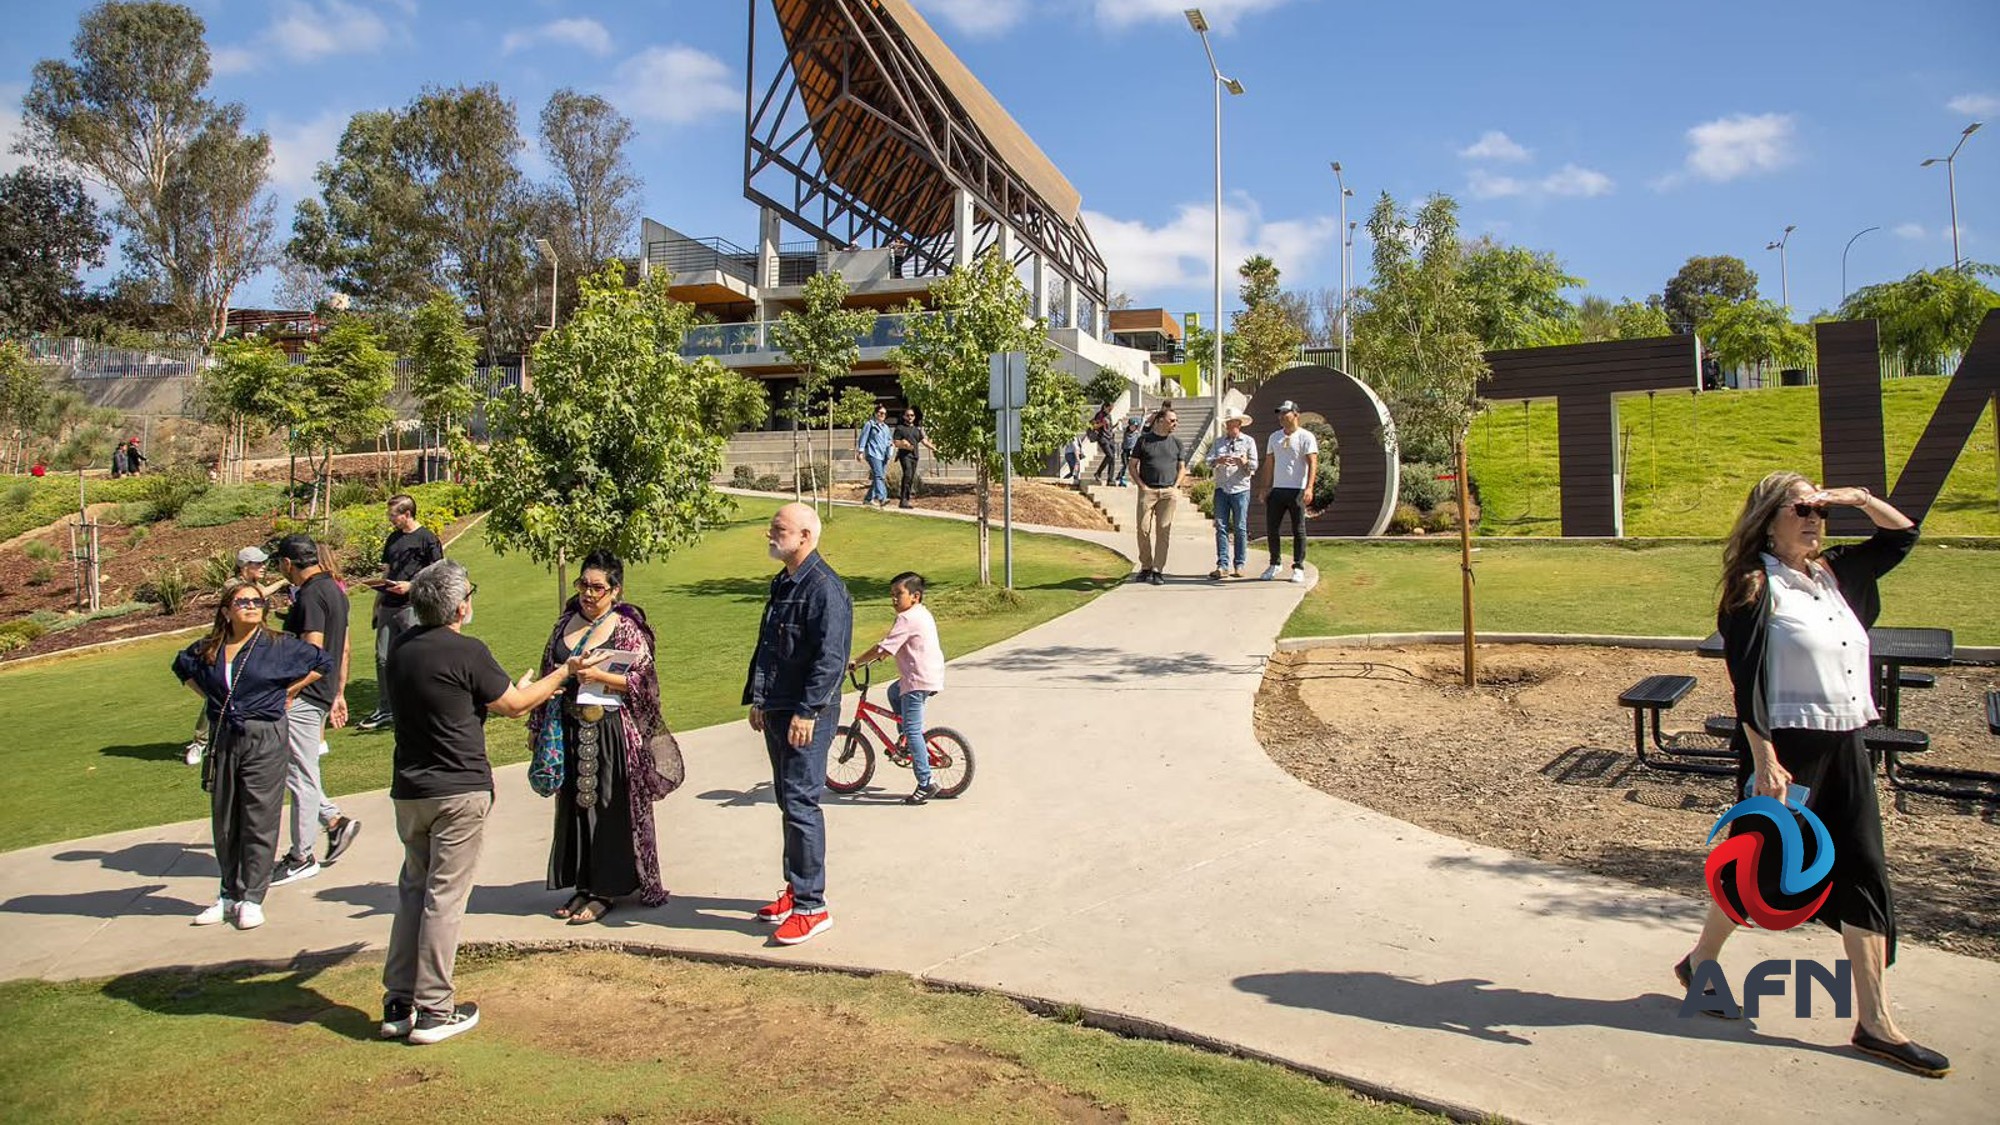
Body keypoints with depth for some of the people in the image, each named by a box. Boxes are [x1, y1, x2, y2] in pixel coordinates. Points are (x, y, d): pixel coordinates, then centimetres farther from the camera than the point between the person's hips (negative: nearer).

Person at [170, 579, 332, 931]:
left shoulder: (279, 645, -2)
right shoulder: (208, 650, 7)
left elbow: (323, 662, 5)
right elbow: (181, 667, 28)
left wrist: (288, 691, 3)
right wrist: (210, 697, 14)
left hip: (264, 740, -4)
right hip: (223, 740, 4)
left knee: (259, 822, -1)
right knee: (224, 822, 11)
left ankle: (252, 898, 7)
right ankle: (230, 895, 24)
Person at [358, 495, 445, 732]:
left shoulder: (427, 538, -4)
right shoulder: (392, 539, 17)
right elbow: (387, 572, 21)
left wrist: (410, 585, -17)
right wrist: (377, 603, 15)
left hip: (413, 606, -7)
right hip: (389, 606, 7)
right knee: (383, 658, 8)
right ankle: (385, 711, 17)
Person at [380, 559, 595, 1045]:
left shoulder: (400, 649, 8)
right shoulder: (466, 653, -14)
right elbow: (514, 706, -4)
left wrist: (512, 689, 29)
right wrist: (565, 672, 8)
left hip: (408, 790, 7)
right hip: (458, 791, -7)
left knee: (412, 890, 16)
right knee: (444, 897, 0)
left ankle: (398, 1005, 19)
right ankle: (434, 1012, 6)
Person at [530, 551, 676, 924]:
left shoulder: (626, 628, -7)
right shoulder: (566, 622, 10)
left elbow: (643, 682, -11)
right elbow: (548, 673, 17)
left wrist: (599, 676, -22)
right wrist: (538, 725, 17)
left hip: (610, 733, -6)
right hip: (570, 731, 6)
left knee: (609, 808, 2)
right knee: (574, 806, 12)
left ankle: (604, 890, 13)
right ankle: (583, 885, 24)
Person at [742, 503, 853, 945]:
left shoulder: (825, 587, -16)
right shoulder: (782, 584, 14)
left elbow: (831, 658, -22)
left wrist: (807, 712, -24)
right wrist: (756, 698, 20)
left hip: (807, 715, -10)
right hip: (776, 712, 10)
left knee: (801, 804, -8)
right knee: (789, 803, 16)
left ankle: (811, 907, 0)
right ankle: (796, 889, 29)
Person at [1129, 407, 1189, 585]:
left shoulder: (1176, 442, 14)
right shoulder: (1144, 439, 6)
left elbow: (1182, 468, 17)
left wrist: (1175, 486, 2)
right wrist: (1142, 486, -4)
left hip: (1169, 492, 2)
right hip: (1147, 491, -2)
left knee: (1163, 531, -1)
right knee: (1144, 529, -4)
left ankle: (1158, 570, 3)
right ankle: (1145, 567, 10)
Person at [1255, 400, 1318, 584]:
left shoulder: (1306, 437, -3)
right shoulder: (1274, 437, 15)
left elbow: (1312, 463, -11)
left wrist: (1309, 487, -23)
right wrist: (1264, 488, 12)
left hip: (1297, 490, -5)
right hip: (1277, 489, 5)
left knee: (1298, 530, -1)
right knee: (1271, 528, 5)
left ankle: (1298, 568, 6)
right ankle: (1274, 564, 19)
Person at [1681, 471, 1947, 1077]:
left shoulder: (1834, 573, 9)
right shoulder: (1755, 587, -12)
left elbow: (1903, 536, 24)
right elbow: (1746, 684, -17)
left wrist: (1861, 498, 6)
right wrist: (1764, 761, -22)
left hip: (1845, 747, 7)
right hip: (1787, 748, -7)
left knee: (1864, 874, 6)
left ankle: (1875, 1022, 13)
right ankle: (1701, 961, 29)